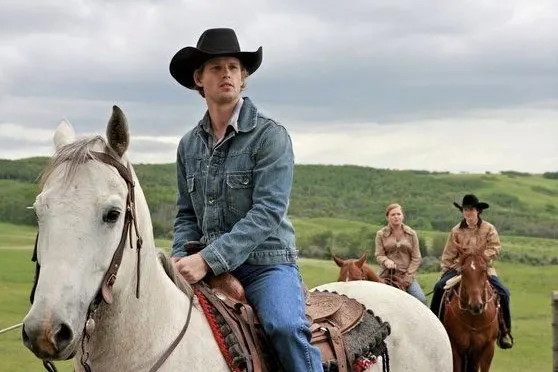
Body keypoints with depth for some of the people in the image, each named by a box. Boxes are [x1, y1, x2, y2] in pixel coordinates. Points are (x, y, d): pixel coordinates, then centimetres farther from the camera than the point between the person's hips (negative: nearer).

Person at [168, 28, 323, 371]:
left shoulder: (270, 136, -7)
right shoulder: (190, 145, 11)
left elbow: (267, 213, -16)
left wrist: (208, 260, -24)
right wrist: (182, 259, -5)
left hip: (267, 263, -5)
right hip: (208, 267, 6)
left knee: (286, 328, -32)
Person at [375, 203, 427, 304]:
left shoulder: (411, 234, 6)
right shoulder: (381, 234, 5)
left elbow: (416, 258, 3)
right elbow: (379, 255, 1)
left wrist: (407, 279, -7)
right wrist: (386, 261, -24)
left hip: (407, 275, 0)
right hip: (387, 275, 0)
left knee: (421, 300, -19)